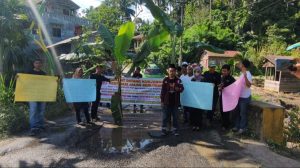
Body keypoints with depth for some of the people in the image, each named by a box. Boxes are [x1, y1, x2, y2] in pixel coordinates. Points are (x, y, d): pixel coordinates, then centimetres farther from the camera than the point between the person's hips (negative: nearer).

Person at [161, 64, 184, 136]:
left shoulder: (178, 80, 1)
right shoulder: (165, 80, 0)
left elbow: (182, 88, -10)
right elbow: (163, 91, 1)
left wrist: (178, 89, -33)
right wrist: (162, 100, -1)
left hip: (175, 102, 1)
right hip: (166, 102, 0)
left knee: (175, 116, 9)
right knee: (165, 116, 7)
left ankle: (175, 130, 20)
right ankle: (164, 129, 18)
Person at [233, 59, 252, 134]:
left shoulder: (248, 74, -18)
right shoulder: (242, 73, 10)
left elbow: (249, 85, -31)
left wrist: (245, 76, -41)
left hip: (245, 97, -9)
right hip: (240, 96, 9)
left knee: (243, 113, 3)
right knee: (238, 112, 16)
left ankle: (242, 127, 16)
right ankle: (237, 126, 27)